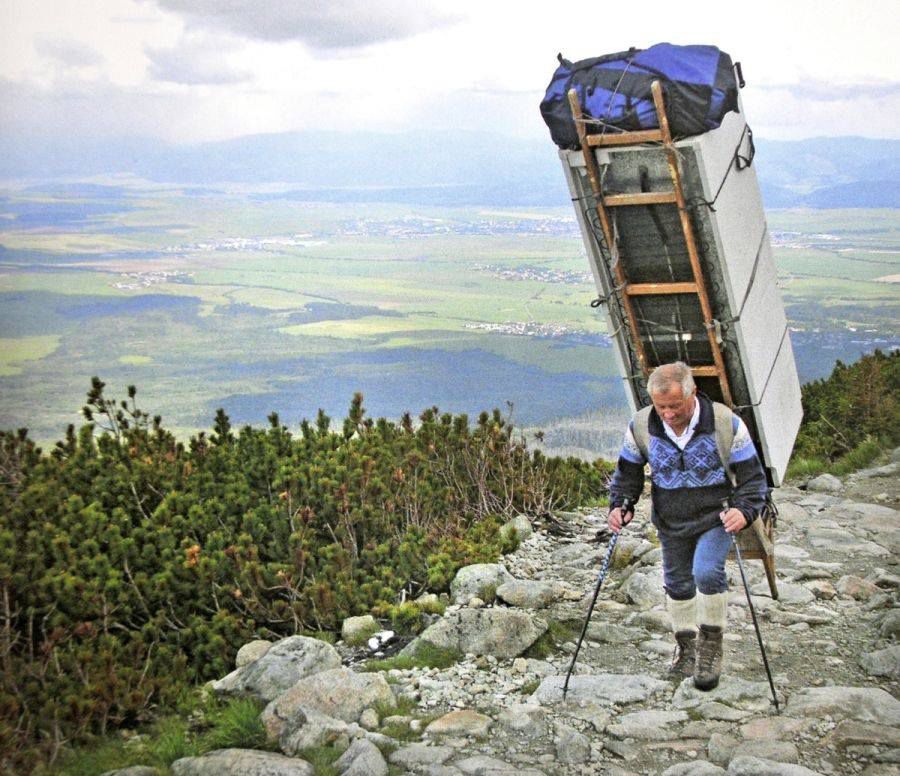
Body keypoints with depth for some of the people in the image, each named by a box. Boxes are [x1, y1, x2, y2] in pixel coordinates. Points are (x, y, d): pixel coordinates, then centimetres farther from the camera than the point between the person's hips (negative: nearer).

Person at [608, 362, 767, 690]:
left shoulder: (726, 423, -19)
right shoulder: (641, 427, -12)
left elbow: (753, 476, -12)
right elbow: (627, 473, 4)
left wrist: (743, 510, -30)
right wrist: (619, 505, -13)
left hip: (715, 518, -3)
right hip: (671, 524, 4)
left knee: (706, 572, -24)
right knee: (677, 585, 14)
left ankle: (711, 642, -3)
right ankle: (686, 645, 38)